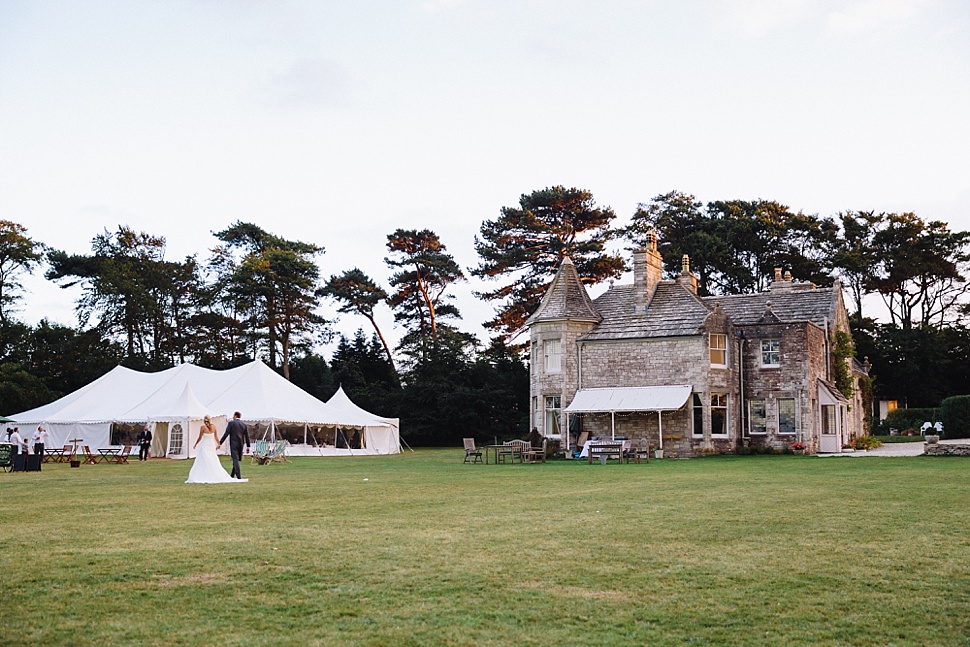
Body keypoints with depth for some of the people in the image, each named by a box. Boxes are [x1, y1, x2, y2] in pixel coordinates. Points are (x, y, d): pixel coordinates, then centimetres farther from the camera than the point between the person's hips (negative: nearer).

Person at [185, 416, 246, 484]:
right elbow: (216, 437, 5)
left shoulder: (203, 427, -9)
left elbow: (200, 438, -4)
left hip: (205, 447, -4)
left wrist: (195, 445, 10)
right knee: (214, 463, 10)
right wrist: (218, 444, 19)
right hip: (212, 446, 4)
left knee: (203, 463, 0)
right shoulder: (214, 426, 1)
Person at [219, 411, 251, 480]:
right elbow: (247, 436, 7)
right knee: (236, 460, 15)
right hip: (241, 445, 5)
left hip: (234, 444, -5)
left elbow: (226, 434, -8)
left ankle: (239, 476, -15)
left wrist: (220, 443, -4)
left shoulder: (231, 423, -5)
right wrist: (248, 446, 11)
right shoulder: (244, 424, 9)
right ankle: (232, 476, 24)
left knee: (235, 460, -7)